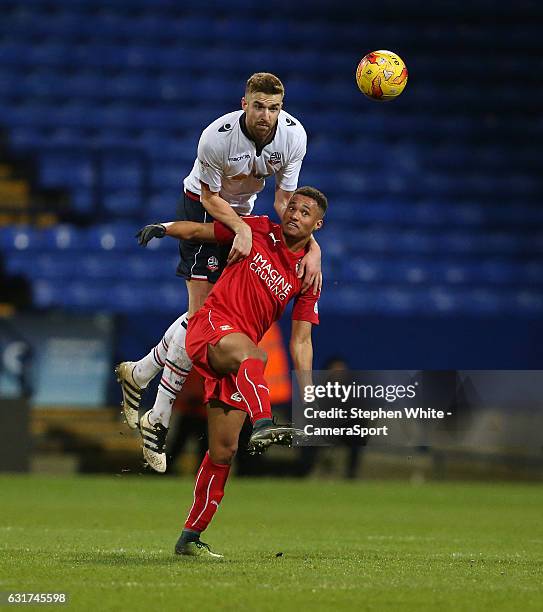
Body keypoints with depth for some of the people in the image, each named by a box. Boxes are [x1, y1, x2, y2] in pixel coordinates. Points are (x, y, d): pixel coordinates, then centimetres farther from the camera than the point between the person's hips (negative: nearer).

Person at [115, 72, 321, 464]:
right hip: (205, 207, -5)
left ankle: (139, 374, 20)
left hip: (244, 209, 6)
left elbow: (285, 200, -12)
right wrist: (241, 229, -33)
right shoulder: (217, 137, -32)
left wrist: (311, 244, -26)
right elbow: (210, 196, -17)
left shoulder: (294, 134, -20)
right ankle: (160, 419, -7)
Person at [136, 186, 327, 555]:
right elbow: (199, 231, 11)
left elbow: (301, 341, 8)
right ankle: (262, 426, -64)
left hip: (241, 353, 4)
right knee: (250, 353, -40)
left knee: (224, 450, 0)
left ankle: (190, 537, 11)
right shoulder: (258, 230, 3)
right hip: (210, 326, -4)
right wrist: (164, 228, -9)